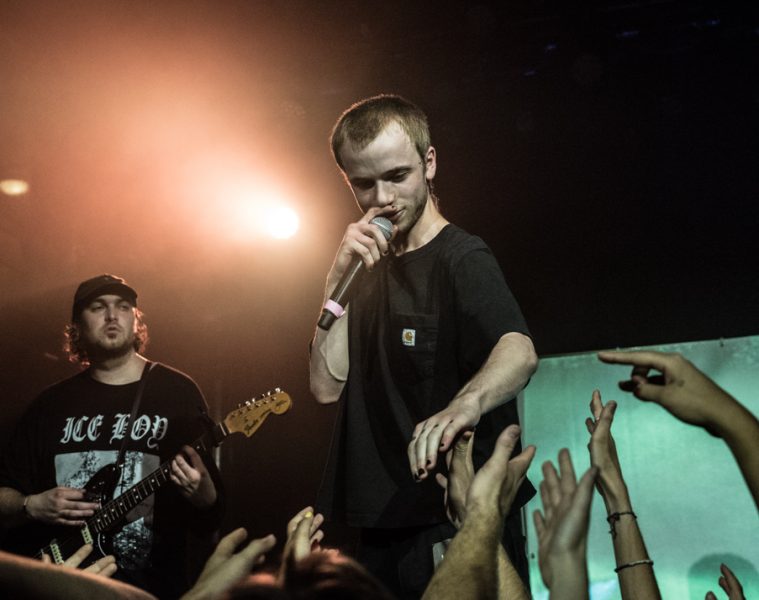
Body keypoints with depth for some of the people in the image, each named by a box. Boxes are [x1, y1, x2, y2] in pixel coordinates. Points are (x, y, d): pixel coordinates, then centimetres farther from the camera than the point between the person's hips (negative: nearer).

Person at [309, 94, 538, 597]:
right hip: (383, 528, 7)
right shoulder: (370, 270, 12)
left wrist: (463, 407, -51)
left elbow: (519, 351, -30)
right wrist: (340, 279, -9)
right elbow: (327, 386, 1)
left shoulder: (461, 258, -10)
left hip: (459, 524, -7)